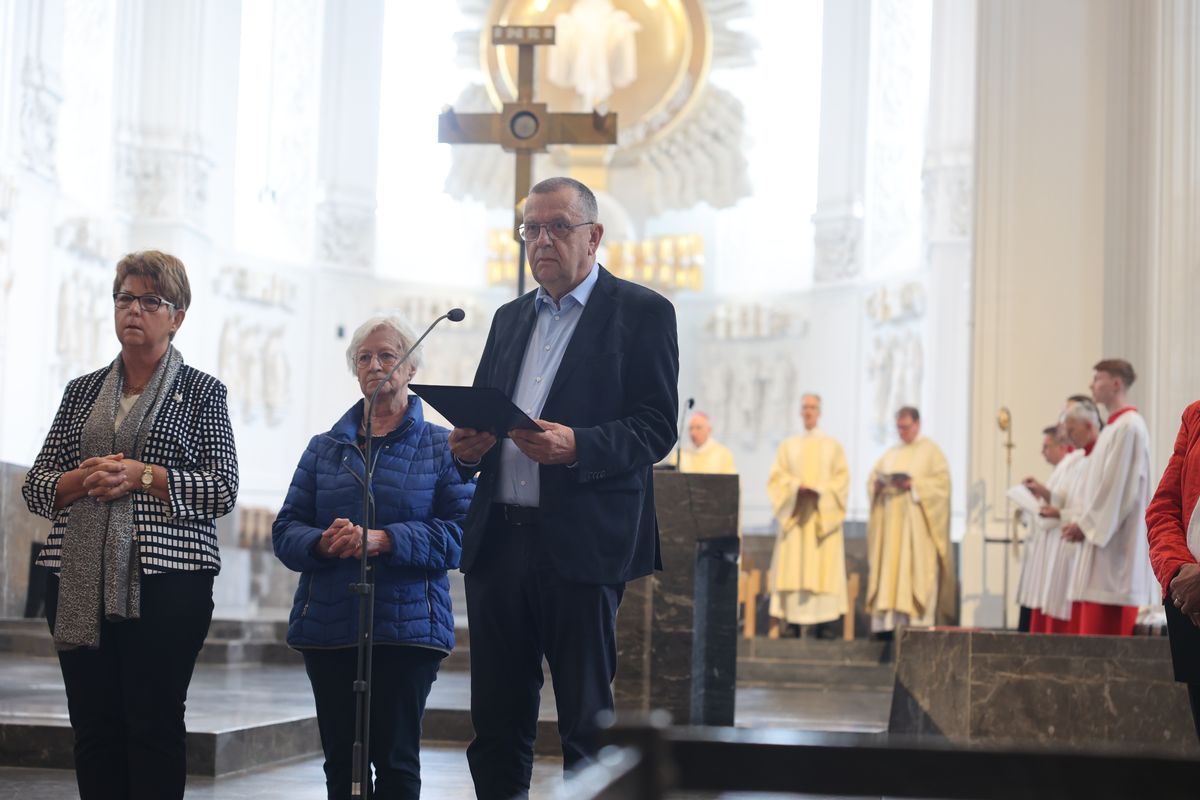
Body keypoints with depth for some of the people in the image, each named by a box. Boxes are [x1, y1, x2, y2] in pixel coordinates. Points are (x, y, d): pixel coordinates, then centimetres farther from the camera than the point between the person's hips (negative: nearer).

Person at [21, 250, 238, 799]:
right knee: (93, 724, 4)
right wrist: (83, 479, -8)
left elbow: (223, 489, -3)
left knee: (155, 724, -5)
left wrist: (142, 475, -13)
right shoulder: (82, 392, 17)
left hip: (165, 582, -4)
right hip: (79, 582, 4)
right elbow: (35, 486, 13)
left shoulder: (201, 392, 6)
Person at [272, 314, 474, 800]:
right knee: (339, 760, 5)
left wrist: (382, 540, -19)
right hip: (327, 627, 3)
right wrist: (322, 542, -14)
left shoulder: (441, 447, 5)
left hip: (407, 627, -3)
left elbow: (461, 531, -7)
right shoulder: (324, 447, 15)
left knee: (396, 760, -4)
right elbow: (286, 529, 9)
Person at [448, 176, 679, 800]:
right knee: (496, 724, 9)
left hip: (581, 544, -6)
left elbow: (657, 427, -7)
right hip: (497, 540, 6)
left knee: (587, 726, -1)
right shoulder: (510, 318, 20)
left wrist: (576, 445, -23)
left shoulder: (641, 313, 1)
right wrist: (467, 446, 0)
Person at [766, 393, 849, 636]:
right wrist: (797, 485, -13)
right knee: (793, 566, -6)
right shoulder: (788, 445, 13)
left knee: (823, 566, -8)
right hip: (794, 514, 1)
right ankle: (793, 621, -8)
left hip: (823, 514, -1)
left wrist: (819, 490, -14)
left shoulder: (832, 445, 9)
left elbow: (841, 477, 3)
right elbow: (777, 476, 6)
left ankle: (822, 623, -10)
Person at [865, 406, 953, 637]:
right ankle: (888, 622, -5)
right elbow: (873, 478, 17)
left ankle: (917, 622, -15)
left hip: (916, 522, -5)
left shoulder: (931, 451, 4)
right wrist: (878, 485, -5)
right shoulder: (891, 454, 21)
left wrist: (913, 484, -17)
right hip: (891, 521, 5)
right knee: (889, 568, -3)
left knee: (916, 570, -11)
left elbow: (941, 481, -6)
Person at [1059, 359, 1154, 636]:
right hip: (1098, 536, 10)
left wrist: (1085, 524, -13)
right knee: (1087, 624, 8)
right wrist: (1081, 523, 10)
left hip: (1114, 542, -10)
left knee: (1105, 629, -10)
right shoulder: (1112, 428, 19)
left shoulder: (1129, 427, -12)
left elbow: (1118, 486, -17)